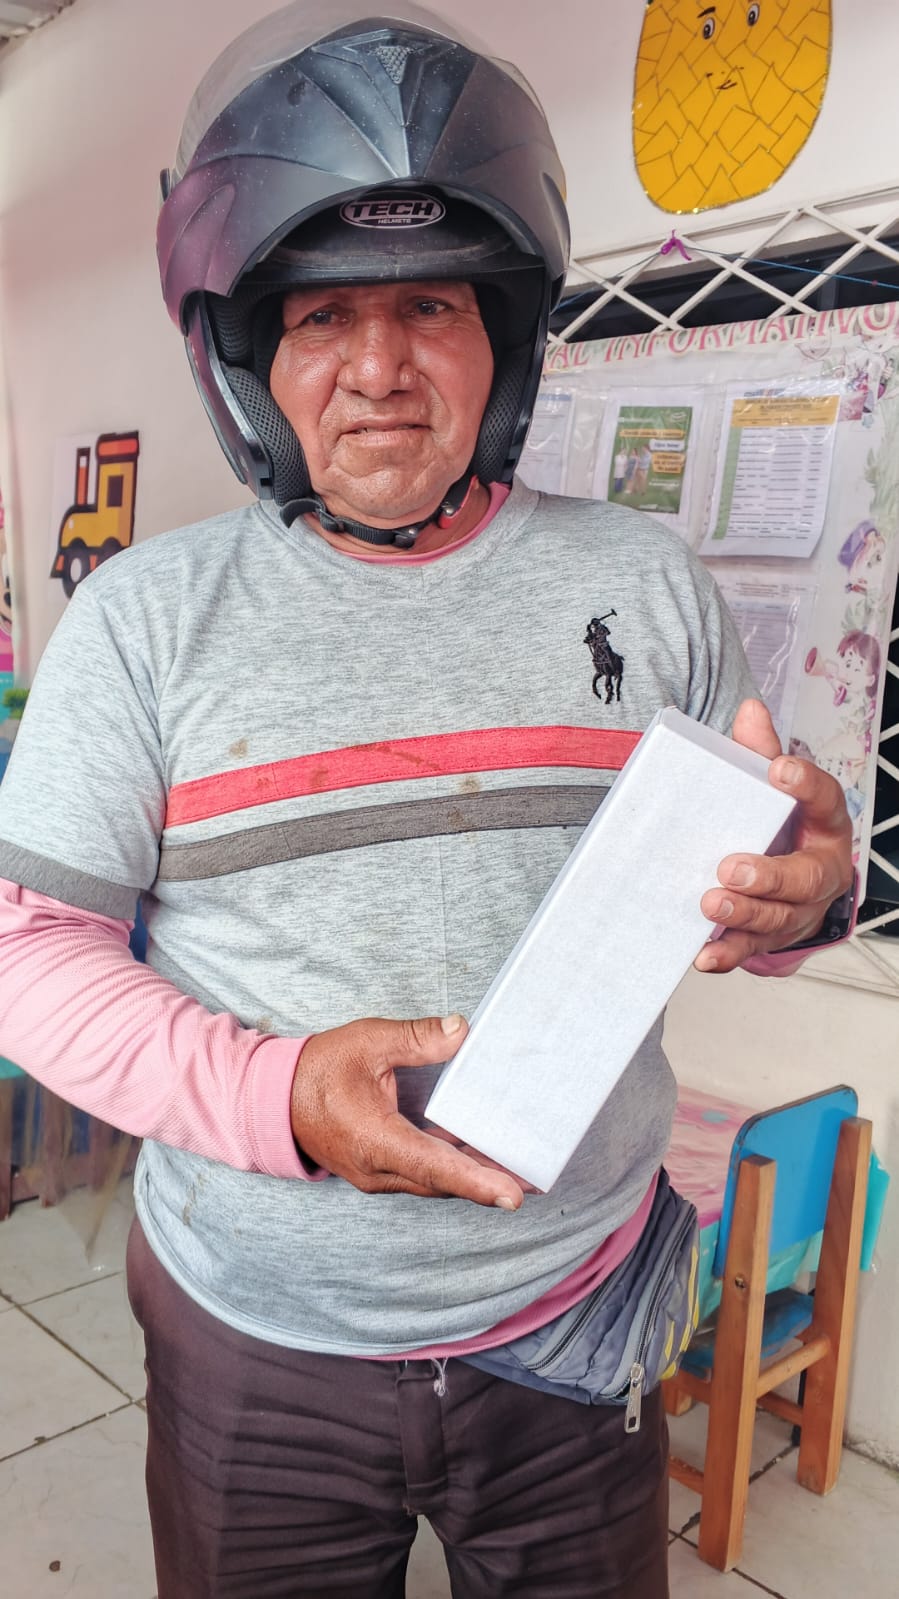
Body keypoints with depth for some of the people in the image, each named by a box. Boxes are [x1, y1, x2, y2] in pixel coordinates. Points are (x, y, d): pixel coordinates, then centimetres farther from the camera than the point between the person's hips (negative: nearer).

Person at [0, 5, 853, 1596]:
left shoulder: (649, 585, -1)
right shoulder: (145, 615, -7)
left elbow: (740, 869, 7)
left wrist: (799, 888, -18)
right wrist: (271, 1093, -24)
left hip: (581, 1314, 2)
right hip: (253, 1336, -1)